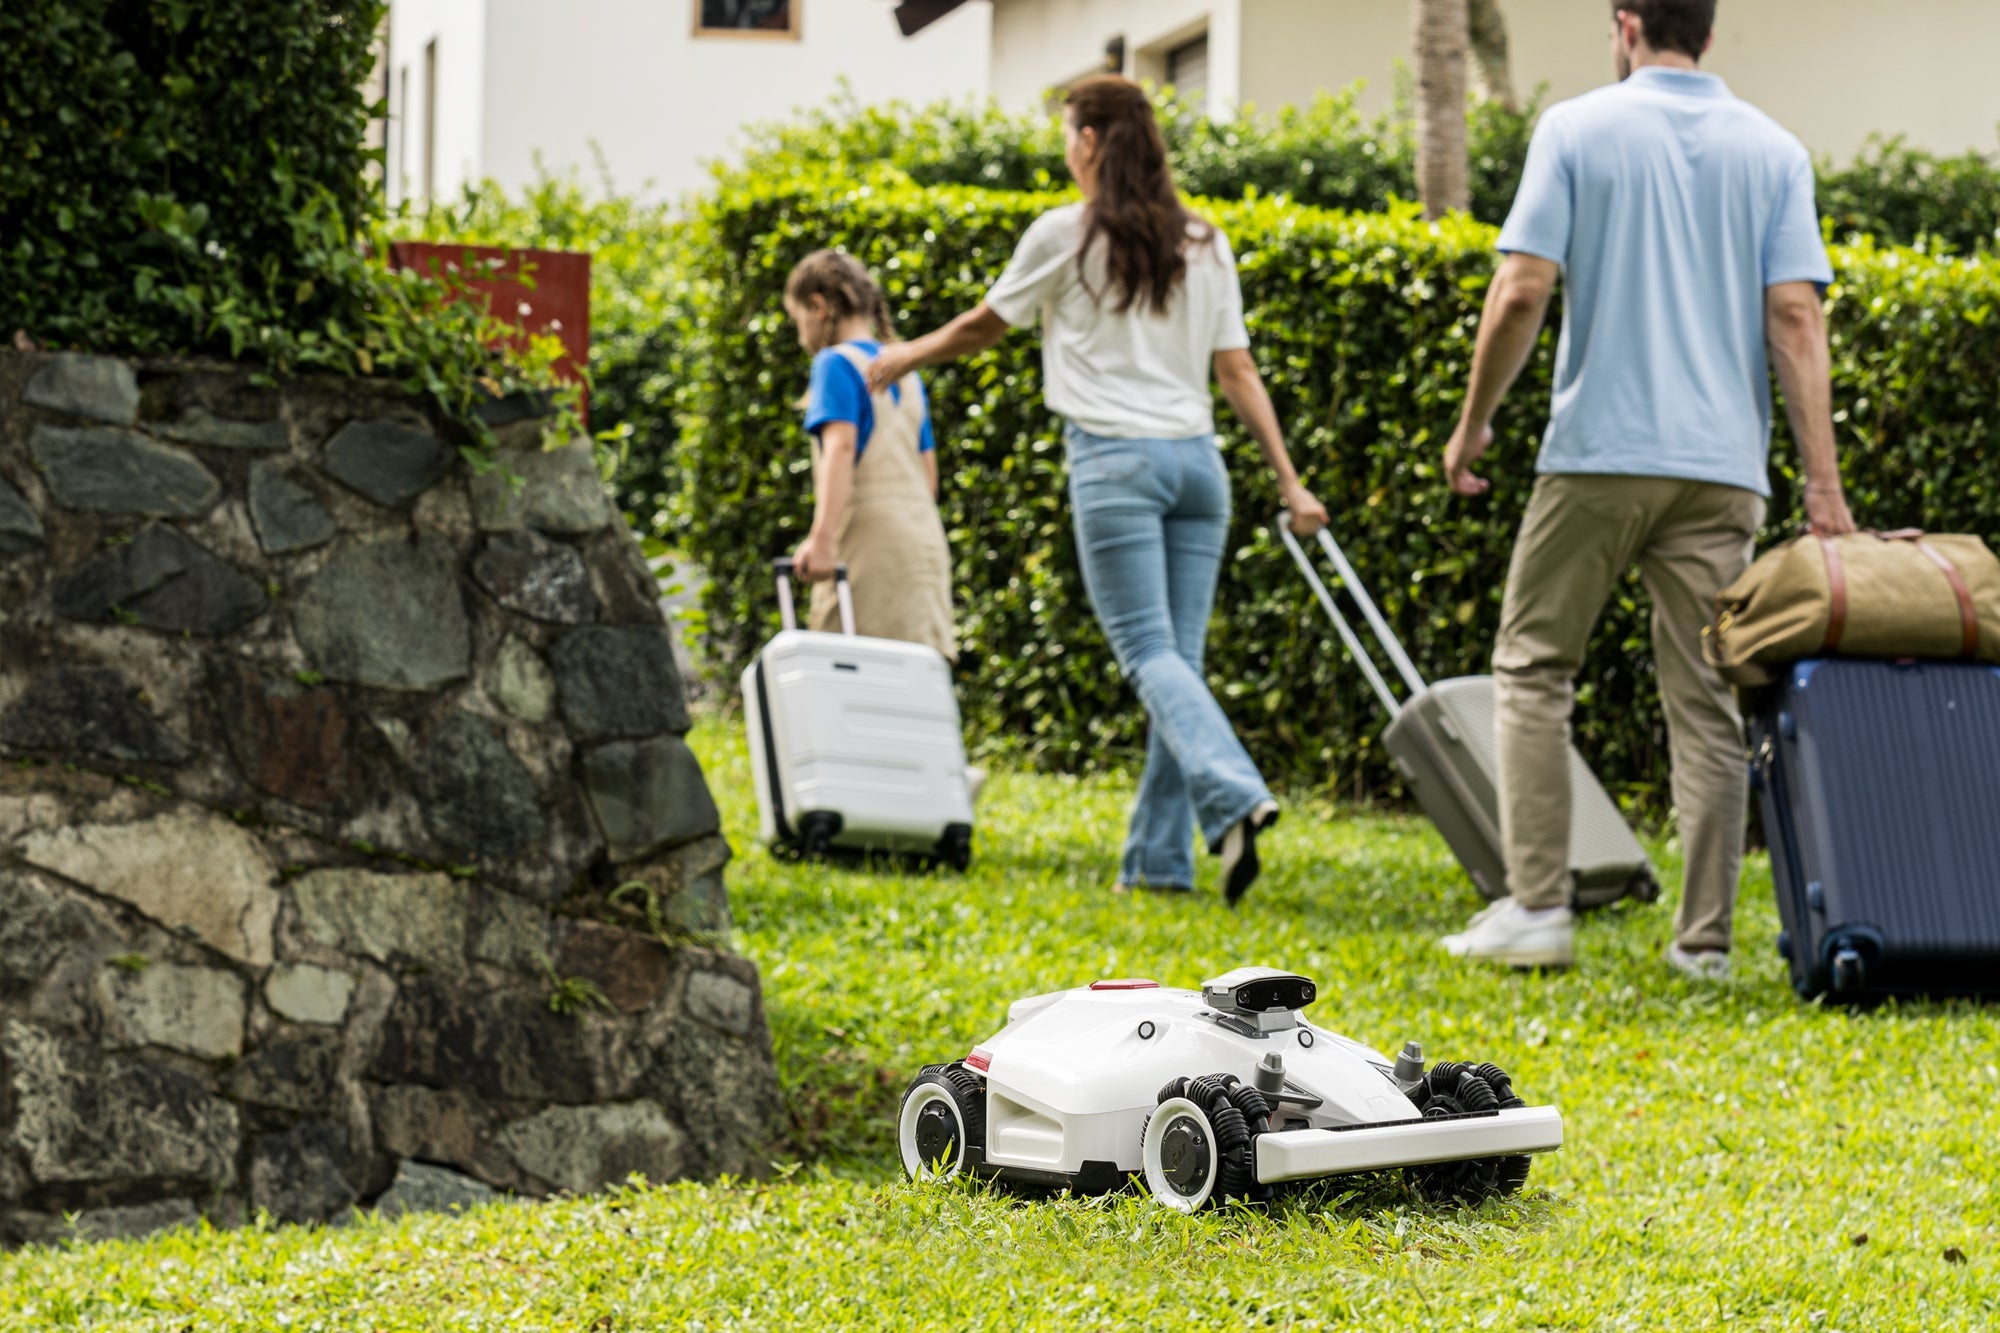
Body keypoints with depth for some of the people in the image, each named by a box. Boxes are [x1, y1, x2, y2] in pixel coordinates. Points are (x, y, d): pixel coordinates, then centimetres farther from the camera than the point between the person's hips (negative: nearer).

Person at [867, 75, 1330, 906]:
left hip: (1114, 460, -5)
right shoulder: (1204, 245, 12)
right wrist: (1288, 481, 10)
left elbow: (984, 325, 12)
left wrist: (902, 360, 28)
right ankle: (1158, 858, 6)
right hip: (1197, 460, 5)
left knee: (1150, 653, -9)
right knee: (1179, 657, 6)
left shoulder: (1066, 234, 0)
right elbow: (1237, 372, 9)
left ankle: (1234, 798, -31)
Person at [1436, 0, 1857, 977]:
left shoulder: (1577, 129, -1)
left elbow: (1522, 292, -7)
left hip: (1600, 455, -3)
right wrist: (1823, 487, -3)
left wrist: (1474, 421, 5)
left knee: (1533, 666, 9)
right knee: (1707, 699, 6)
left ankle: (1537, 905, 0)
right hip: (1723, 466, 3)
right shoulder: (1772, 151, 7)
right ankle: (1706, 937, 4)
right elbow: (1795, 320, -1)